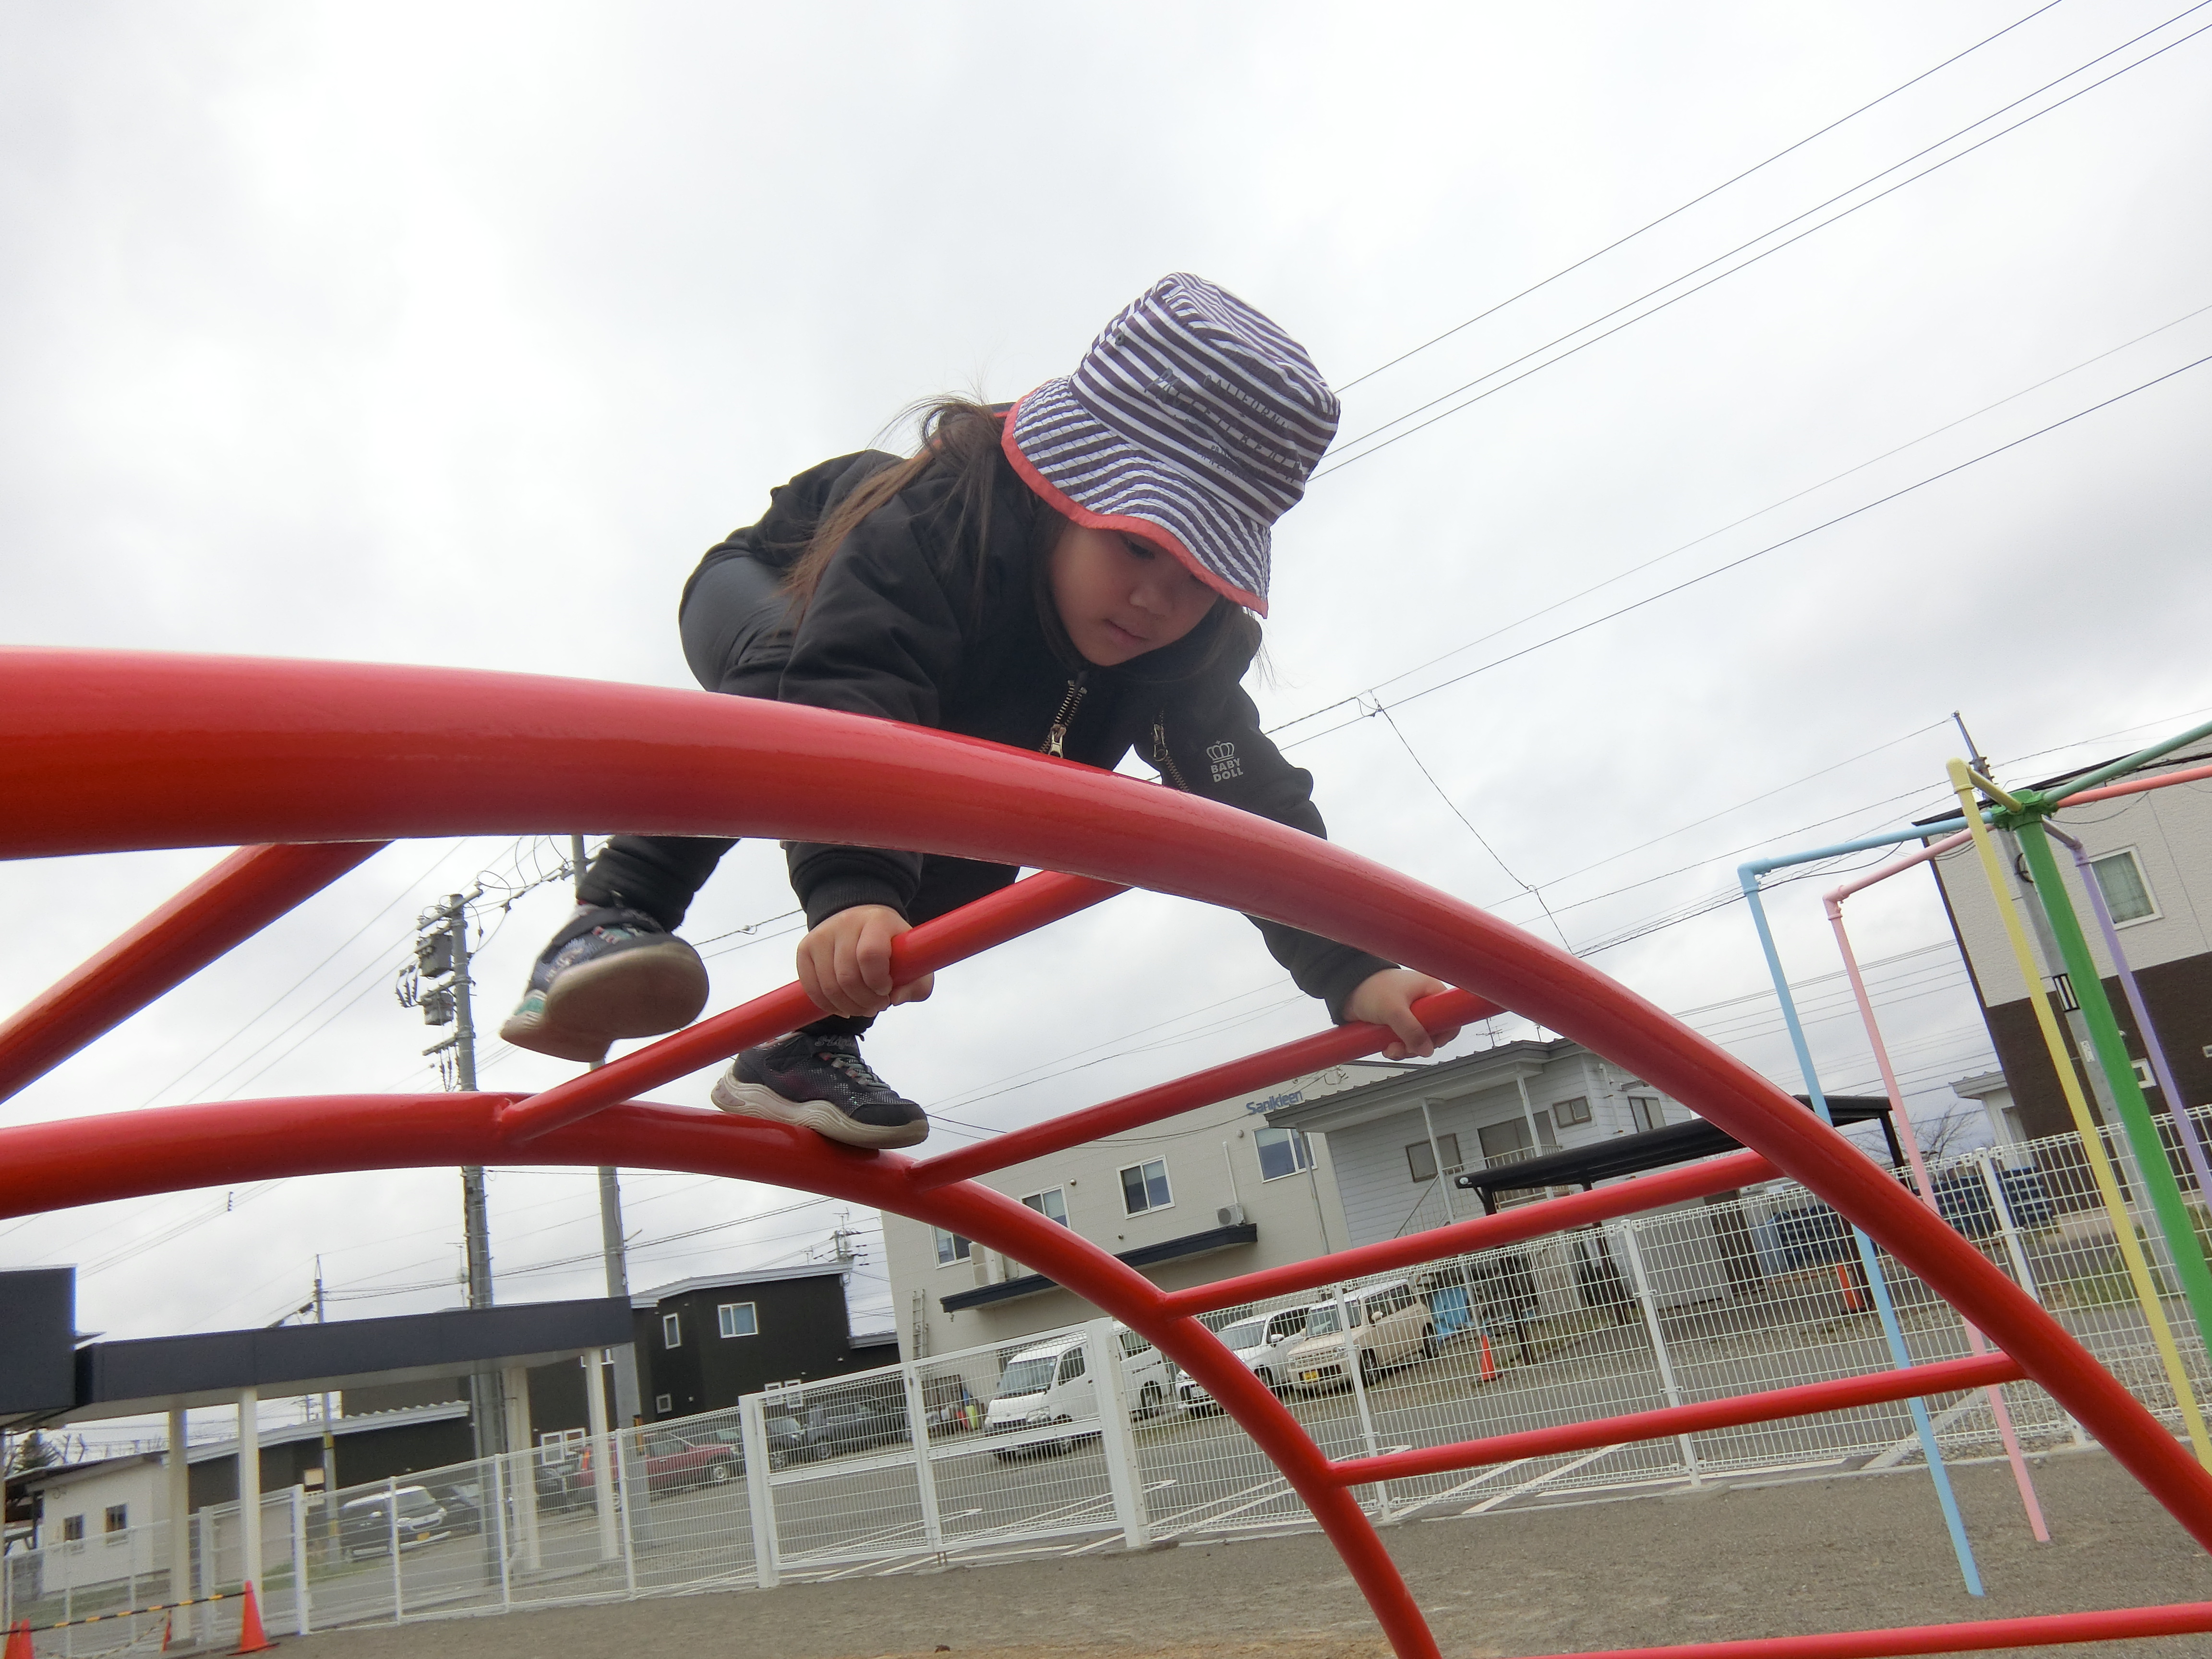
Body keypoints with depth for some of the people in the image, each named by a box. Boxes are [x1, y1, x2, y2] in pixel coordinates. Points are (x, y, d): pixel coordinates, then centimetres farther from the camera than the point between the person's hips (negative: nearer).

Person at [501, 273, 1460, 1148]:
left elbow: (1257, 800, -31)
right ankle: (609, 922, -32)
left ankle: (802, 1051, -5)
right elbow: (846, 707, -60)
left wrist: (1351, 971, -43)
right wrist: (854, 894, -77)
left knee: (973, 871, -18)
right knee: (782, 682, -41)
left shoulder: (1187, 650, -29)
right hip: (765, 600, -5)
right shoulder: (934, 526, -46)